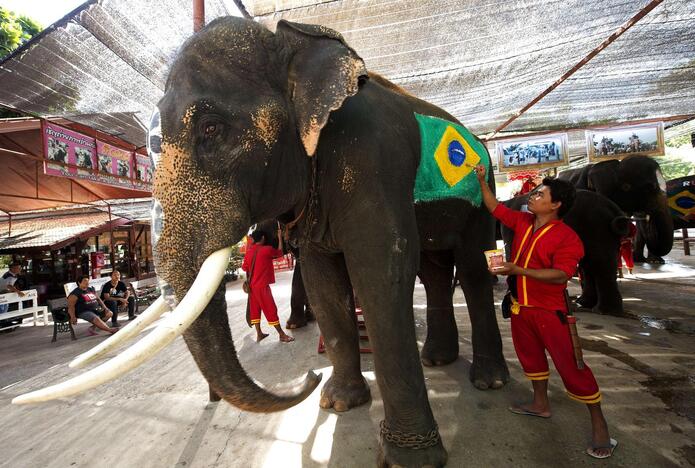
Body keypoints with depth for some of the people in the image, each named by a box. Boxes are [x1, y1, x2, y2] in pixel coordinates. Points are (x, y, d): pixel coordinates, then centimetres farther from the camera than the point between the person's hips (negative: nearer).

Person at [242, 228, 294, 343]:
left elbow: (244, 267, 11)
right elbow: (280, 253, 3)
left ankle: (259, 334, 18)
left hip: (252, 285, 7)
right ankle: (282, 335, 5)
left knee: (255, 309, 12)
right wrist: (280, 238, 10)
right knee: (271, 309, -2)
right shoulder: (267, 249, -13)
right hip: (262, 285, -7)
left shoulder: (249, 251, 5)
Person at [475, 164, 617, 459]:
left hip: (549, 310, -7)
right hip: (520, 307, 8)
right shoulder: (522, 222, 3)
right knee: (530, 355, 19)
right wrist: (482, 182, 8)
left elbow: (560, 275, -25)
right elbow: (495, 208, 13)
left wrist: (518, 270, -30)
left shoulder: (566, 237, -17)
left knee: (569, 364, -1)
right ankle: (540, 404, 38)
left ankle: (598, 424, 17)